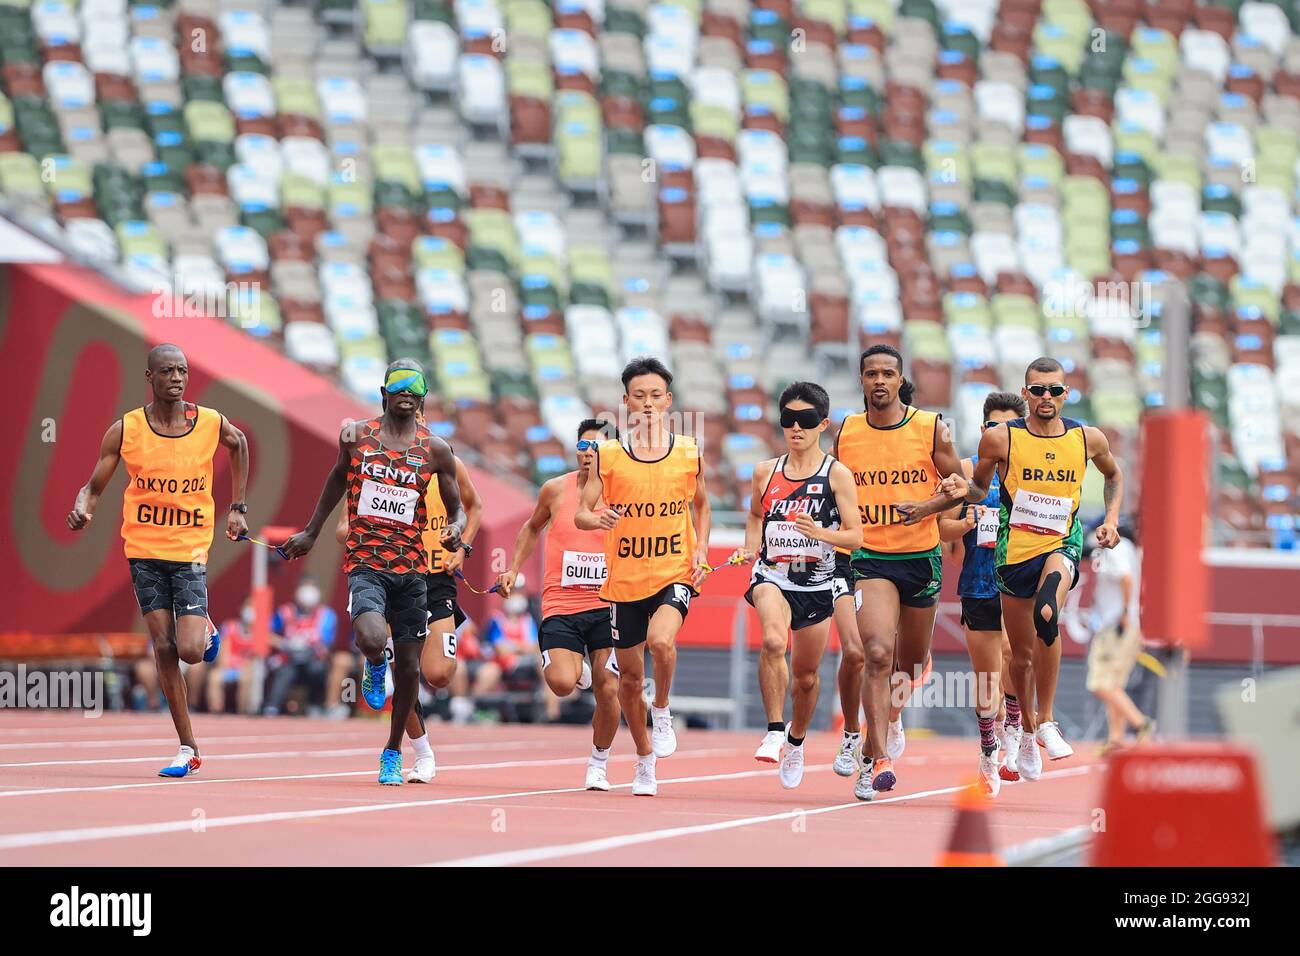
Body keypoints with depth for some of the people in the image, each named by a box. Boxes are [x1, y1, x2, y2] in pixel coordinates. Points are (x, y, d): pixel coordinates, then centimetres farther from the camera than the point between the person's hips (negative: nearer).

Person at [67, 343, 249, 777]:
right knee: (164, 648, -2)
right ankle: (188, 748, 6)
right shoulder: (125, 429, -6)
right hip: (144, 550, 1)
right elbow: (93, 488, 0)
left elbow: (238, 444, 19)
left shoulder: (211, 423, -4)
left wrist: (237, 507, 17)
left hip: (190, 550, -1)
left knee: (191, 651, -13)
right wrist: (82, 510, -23)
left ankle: (206, 630, 25)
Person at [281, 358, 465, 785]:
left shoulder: (435, 449, 3)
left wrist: (456, 530, -14)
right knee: (372, 638, -30)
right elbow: (338, 477, 22)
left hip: (411, 566, 2)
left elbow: (457, 508, 9)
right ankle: (374, 668, 9)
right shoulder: (356, 435, 3)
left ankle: (393, 753, 26)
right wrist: (311, 532, 27)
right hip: (365, 562, -2)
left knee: (408, 667, 6)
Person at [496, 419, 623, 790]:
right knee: (562, 683, -19)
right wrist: (514, 569, 13)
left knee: (607, 690, -3)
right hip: (560, 605, 0)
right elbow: (532, 528, 20)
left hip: (607, 606, 0)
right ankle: (577, 665, 19)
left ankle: (599, 763, 20)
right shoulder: (556, 489, 1)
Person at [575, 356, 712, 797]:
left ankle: (662, 712, -1)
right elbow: (580, 513, -3)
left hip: (675, 573, -1)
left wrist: (701, 549, 2)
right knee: (630, 674, 9)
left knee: (661, 640, -30)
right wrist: (597, 519, -26)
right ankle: (645, 759, 30)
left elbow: (700, 504, 17)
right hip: (625, 578, 1)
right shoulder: (608, 454, -2)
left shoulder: (689, 452, 1)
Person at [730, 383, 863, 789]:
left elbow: (855, 536, -5)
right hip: (772, 575, 0)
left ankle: (796, 738, 40)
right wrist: (750, 546, 3)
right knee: (774, 640, -32)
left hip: (817, 583, 0)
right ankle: (774, 731, -25)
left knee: (806, 675, 12)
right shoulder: (765, 472, 6)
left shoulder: (837, 474, -3)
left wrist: (820, 533, -23)